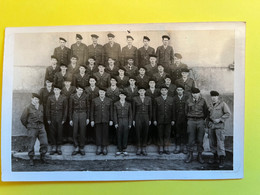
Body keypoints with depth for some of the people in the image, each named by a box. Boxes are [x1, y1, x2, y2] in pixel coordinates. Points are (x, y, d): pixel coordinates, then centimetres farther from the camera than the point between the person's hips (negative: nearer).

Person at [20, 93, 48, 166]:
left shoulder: (41, 107, 9)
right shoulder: (28, 108, -3)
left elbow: (43, 116, 22)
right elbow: (23, 119, 1)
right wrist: (28, 126, 6)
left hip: (41, 127, 4)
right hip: (32, 128, -4)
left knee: (44, 143, -2)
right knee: (31, 144, 0)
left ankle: (42, 156, 17)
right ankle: (31, 159, 14)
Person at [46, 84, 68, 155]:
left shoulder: (64, 98, 2)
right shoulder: (50, 98, 5)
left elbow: (65, 109, 3)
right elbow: (48, 109, 6)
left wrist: (64, 119, -2)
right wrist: (48, 119, 1)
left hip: (60, 118, -1)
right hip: (52, 118, 1)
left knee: (60, 133, 3)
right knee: (52, 133, 3)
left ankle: (59, 148, 13)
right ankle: (53, 148, 13)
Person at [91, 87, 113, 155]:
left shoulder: (109, 100, 6)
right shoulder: (94, 100, 7)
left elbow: (111, 111, 6)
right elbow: (92, 111, 6)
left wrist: (111, 120, 1)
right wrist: (92, 120, 1)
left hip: (106, 120, 0)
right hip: (97, 120, 0)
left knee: (105, 134, 2)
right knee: (98, 134, 2)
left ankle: (105, 148, 10)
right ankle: (98, 148, 10)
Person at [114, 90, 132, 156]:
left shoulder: (128, 104, 7)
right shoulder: (116, 104, 4)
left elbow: (130, 115, 8)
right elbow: (115, 114, 3)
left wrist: (130, 124, 2)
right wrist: (115, 123, -4)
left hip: (126, 121, 1)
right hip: (119, 121, -1)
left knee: (125, 136, 3)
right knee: (119, 136, 2)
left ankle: (124, 150, 13)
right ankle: (119, 150, 11)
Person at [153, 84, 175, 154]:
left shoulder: (171, 99, 6)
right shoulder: (157, 99, 3)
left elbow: (173, 110, 6)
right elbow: (155, 110, 3)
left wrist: (173, 120, 2)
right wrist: (154, 120, -2)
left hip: (168, 120, 1)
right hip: (160, 120, -1)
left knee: (167, 135, 5)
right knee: (160, 135, 4)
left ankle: (166, 148, 15)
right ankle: (161, 148, 14)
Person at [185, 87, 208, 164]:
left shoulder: (202, 101, 3)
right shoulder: (188, 101, 2)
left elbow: (205, 112, 13)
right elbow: (186, 111, 14)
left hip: (200, 121, 1)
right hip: (191, 121, 0)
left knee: (200, 140, 4)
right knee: (191, 139, 1)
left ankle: (200, 155, 14)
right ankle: (190, 155, 11)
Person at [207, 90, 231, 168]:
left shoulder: (223, 104, -4)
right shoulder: (211, 105, 14)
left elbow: (228, 114, -10)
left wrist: (219, 119, -17)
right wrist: (209, 121, 15)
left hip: (219, 125, -6)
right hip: (211, 125, 6)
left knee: (220, 142, -10)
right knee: (212, 142, 8)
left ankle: (222, 160, -7)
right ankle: (215, 157, 21)